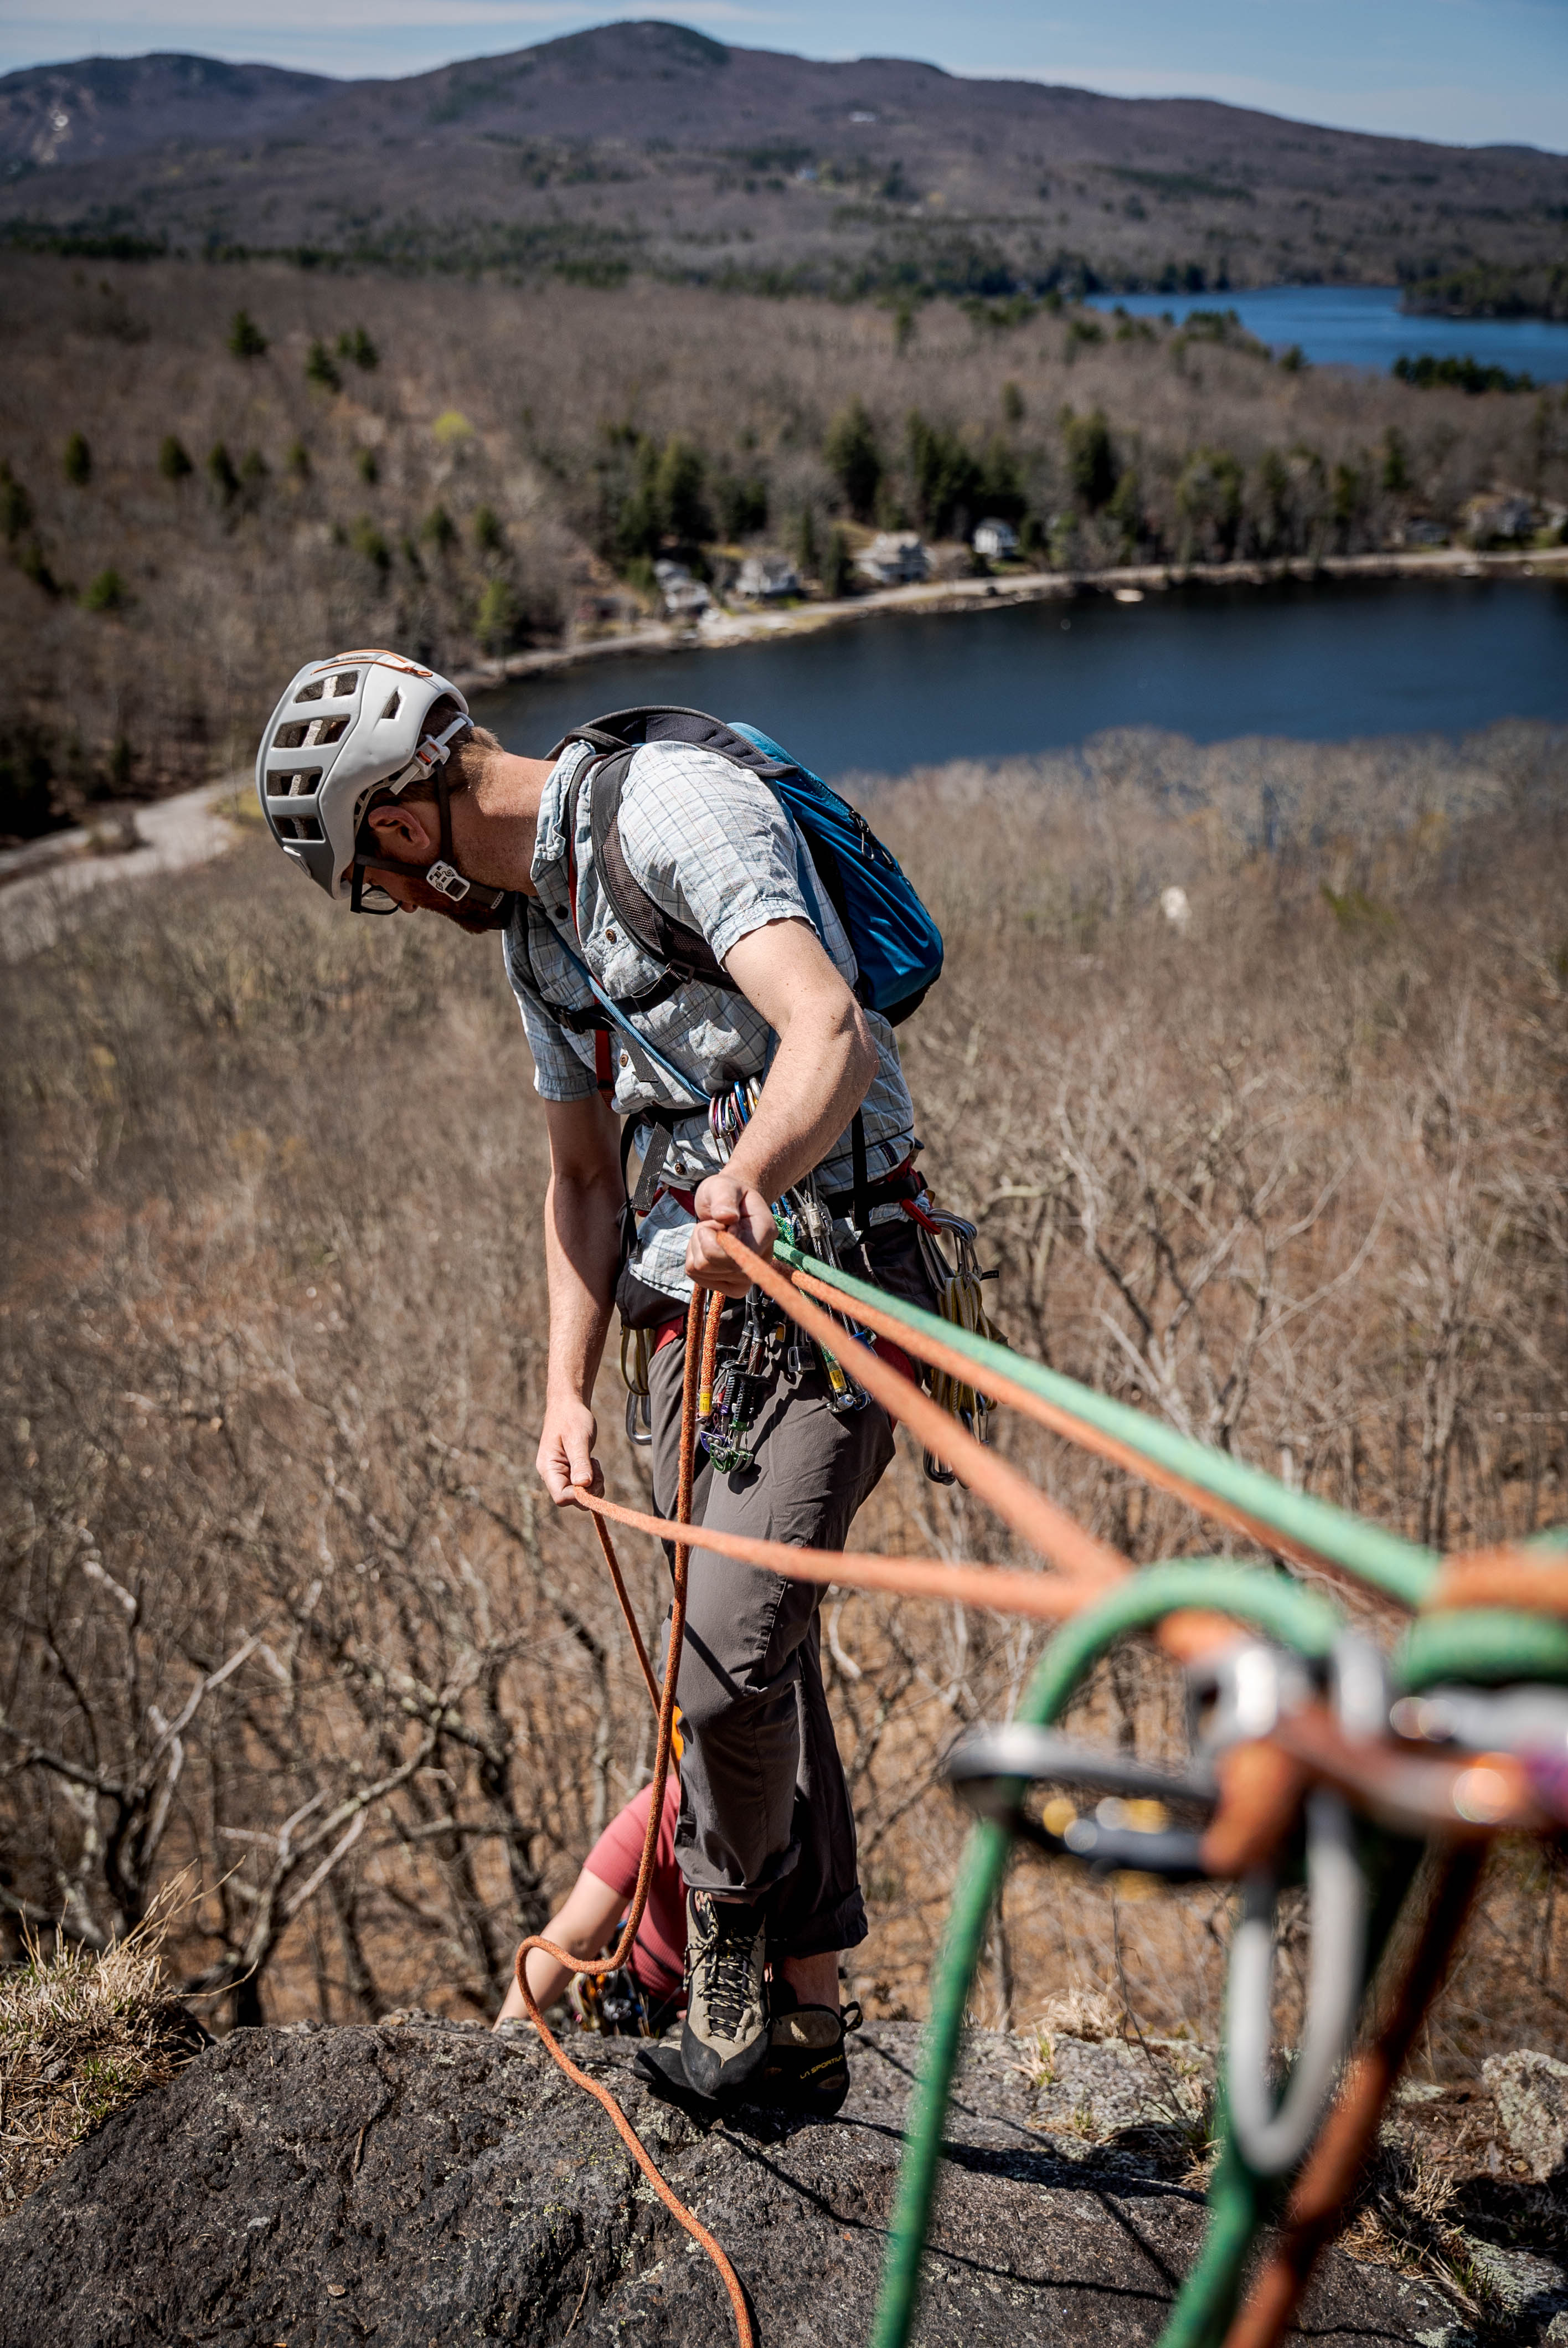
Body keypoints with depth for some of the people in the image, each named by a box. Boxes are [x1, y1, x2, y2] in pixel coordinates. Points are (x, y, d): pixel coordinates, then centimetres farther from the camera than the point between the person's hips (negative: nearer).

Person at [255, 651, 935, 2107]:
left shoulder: (673, 809, -15)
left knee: (730, 1661, -12)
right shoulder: (531, 921, 13)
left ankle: (732, 1915, 19)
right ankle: (807, 1983, 28)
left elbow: (833, 1036, -29)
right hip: (693, 1310, 8)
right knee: (747, 1655, 12)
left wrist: (749, 1181, -48)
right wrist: (566, 1392, 7)